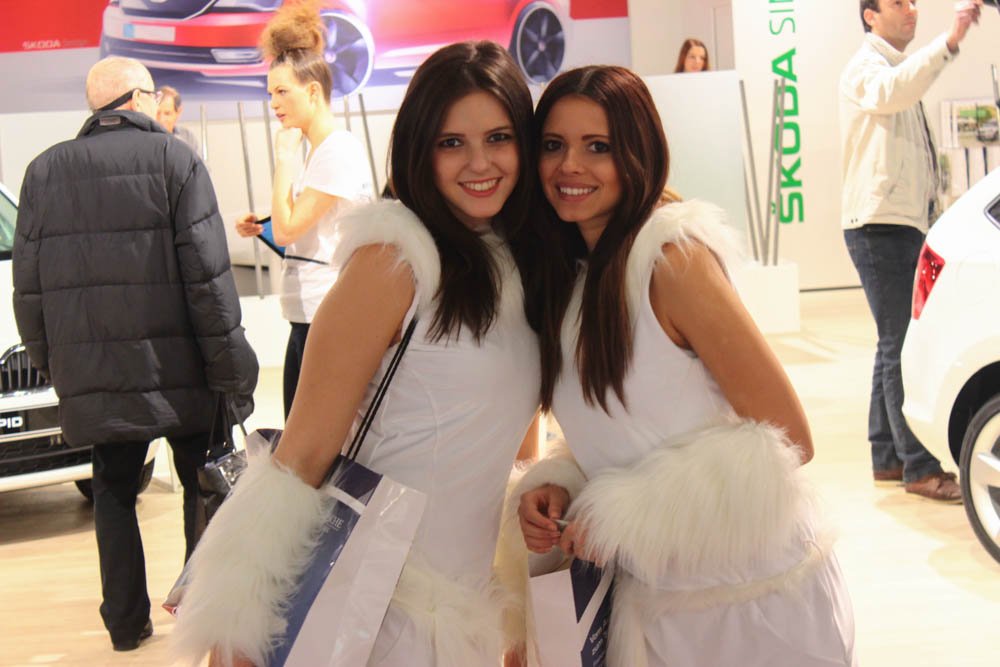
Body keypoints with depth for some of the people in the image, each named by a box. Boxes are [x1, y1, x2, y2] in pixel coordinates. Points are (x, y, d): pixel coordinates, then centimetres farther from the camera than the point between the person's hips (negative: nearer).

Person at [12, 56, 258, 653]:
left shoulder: (44, 171, 8)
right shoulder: (174, 159, -5)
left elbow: (28, 287, 8)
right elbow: (208, 277, -11)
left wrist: (52, 364, 17)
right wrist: (234, 369, -7)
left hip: (90, 376, 3)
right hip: (177, 372, -3)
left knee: (114, 491, 17)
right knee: (203, 483, 14)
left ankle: (126, 621, 17)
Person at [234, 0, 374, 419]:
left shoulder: (339, 149, -13)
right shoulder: (316, 150, 15)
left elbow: (289, 227, -17)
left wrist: (285, 160, -7)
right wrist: (263, 228, 9)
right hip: (307, 317, 10)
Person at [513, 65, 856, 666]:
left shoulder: (672, 257, -17)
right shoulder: (567, 278, 4)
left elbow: (789, 437, -17)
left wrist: (627, 513, -19)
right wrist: (555, 486, -7)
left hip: (757, 600, -6)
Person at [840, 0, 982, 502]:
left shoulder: (901, 71, 23)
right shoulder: (865, 68, -7)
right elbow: (889, 93, -34)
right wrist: (949, 42, -44)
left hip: (906, 224, 10)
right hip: (879, 225, -10)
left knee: (896, 344, 12)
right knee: (902, 347, -11)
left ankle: (887, 457, 19)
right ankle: (919, 468, -10)